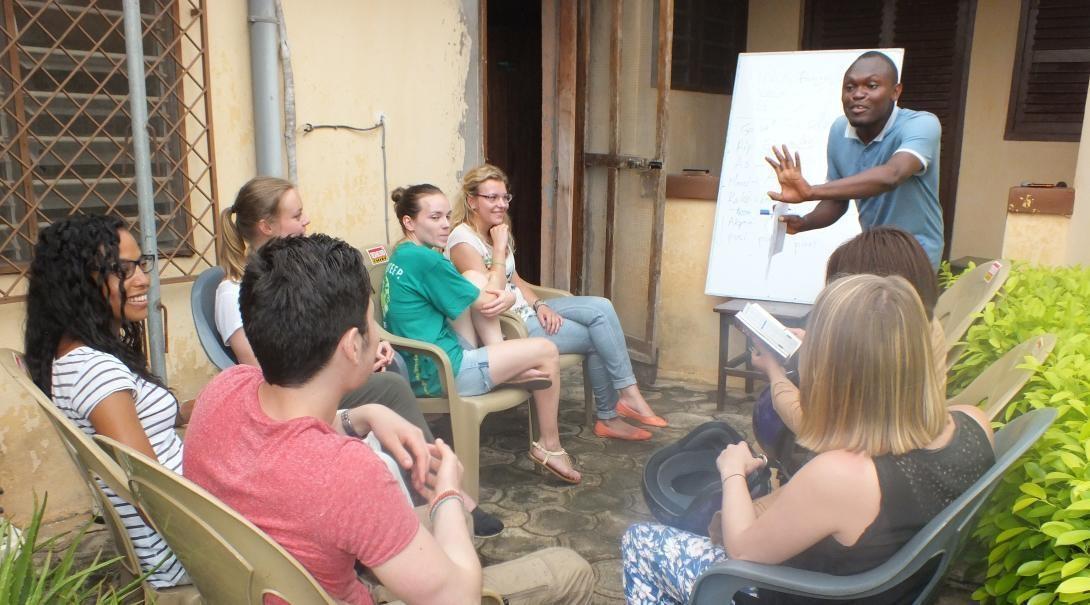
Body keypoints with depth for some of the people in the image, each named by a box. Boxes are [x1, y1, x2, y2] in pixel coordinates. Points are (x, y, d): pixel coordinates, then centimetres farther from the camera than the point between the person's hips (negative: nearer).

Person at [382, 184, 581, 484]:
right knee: (546, 351, 1)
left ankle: (509, 366, 4)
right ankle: (549, 447, 14)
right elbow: (485, 303, -10)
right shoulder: (425, 259, -21)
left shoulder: (401, 256, 10)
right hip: (439, 373, -10)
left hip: (418, 364, 10)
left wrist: (496, 296, -3)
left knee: (475, 279, 9)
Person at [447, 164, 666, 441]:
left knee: (601, 307, -8)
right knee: (596, 338, -12)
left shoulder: (497, 232, 11)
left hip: (524, 311, 9)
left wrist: (539, 304, -2)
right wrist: (499, 248, -20)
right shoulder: (463, 240, -17)